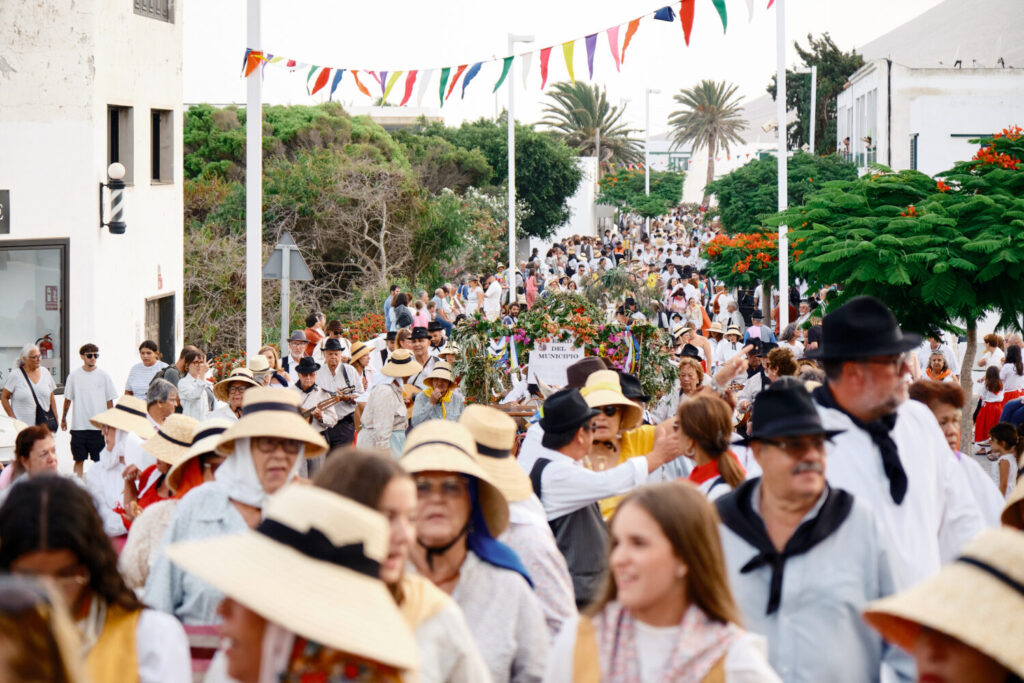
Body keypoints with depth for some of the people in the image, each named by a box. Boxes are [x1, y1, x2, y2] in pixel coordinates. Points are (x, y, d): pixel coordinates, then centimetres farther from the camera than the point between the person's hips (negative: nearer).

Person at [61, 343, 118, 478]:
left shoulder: (103, 376, 1)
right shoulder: (74, 375, 1)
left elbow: (109, 401, 6)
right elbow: (68, 399, 11)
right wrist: (63, 419, 16)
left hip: (99, 426, 0)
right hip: (78, 426, 0)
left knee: (99, 461, 3)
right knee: (79, 460, 4)